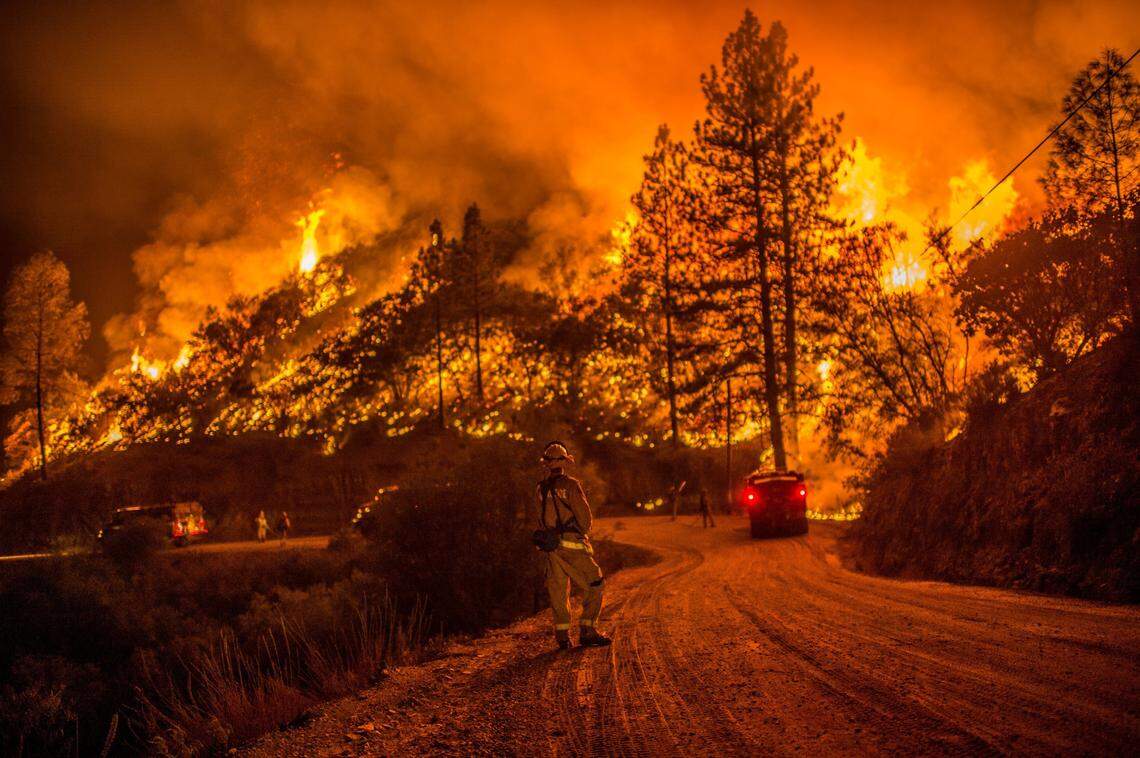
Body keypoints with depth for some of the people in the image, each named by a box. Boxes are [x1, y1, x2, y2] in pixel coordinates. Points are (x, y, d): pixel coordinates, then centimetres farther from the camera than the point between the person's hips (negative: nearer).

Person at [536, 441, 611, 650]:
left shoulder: (541, 489, 7)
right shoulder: (570, 484, -11)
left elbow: (542, 517, 8)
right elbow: (585, 517, -11)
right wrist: (583, 532, 8)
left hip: (551, 544, 6)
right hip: (572, 543, -6)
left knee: (558, 589, 11)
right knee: (594, 586, 3)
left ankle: (562, 635, 10)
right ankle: (587, 631, 0)